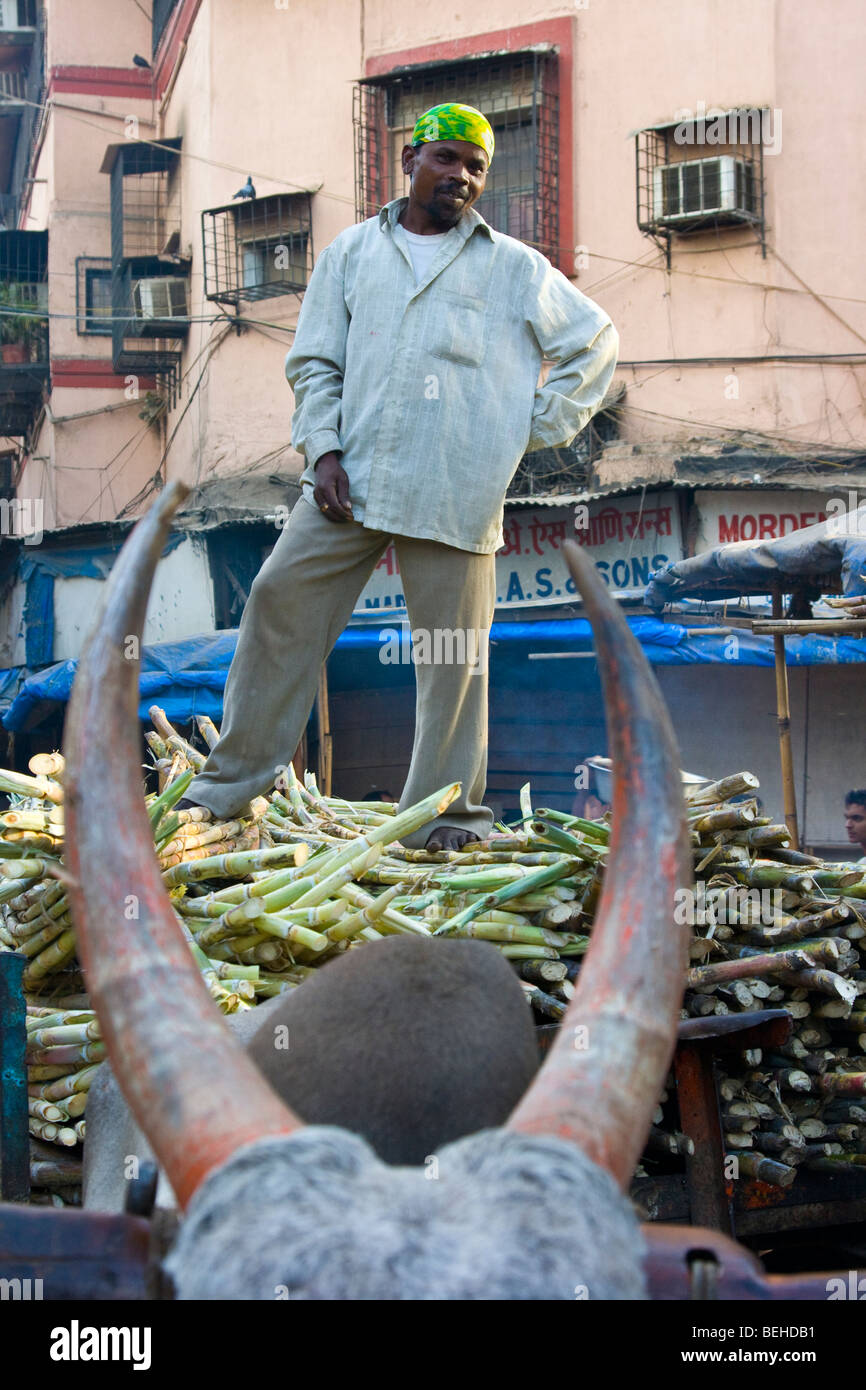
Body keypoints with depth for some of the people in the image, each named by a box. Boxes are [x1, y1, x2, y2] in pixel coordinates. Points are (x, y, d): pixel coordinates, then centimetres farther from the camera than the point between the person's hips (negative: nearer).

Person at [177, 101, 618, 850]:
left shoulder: (516, 269, 9)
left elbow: (597, 340, 16)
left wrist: (540, 424, 7)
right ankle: (230, 783, 8)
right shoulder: (353, 251, 14)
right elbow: (315, 361, 13)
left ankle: (448, 817, 12)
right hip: (352, 479, 2)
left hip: (456, 493, -2)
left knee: (454, 649, 0)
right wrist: (323, 450, -1)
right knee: (280, 605, -3)